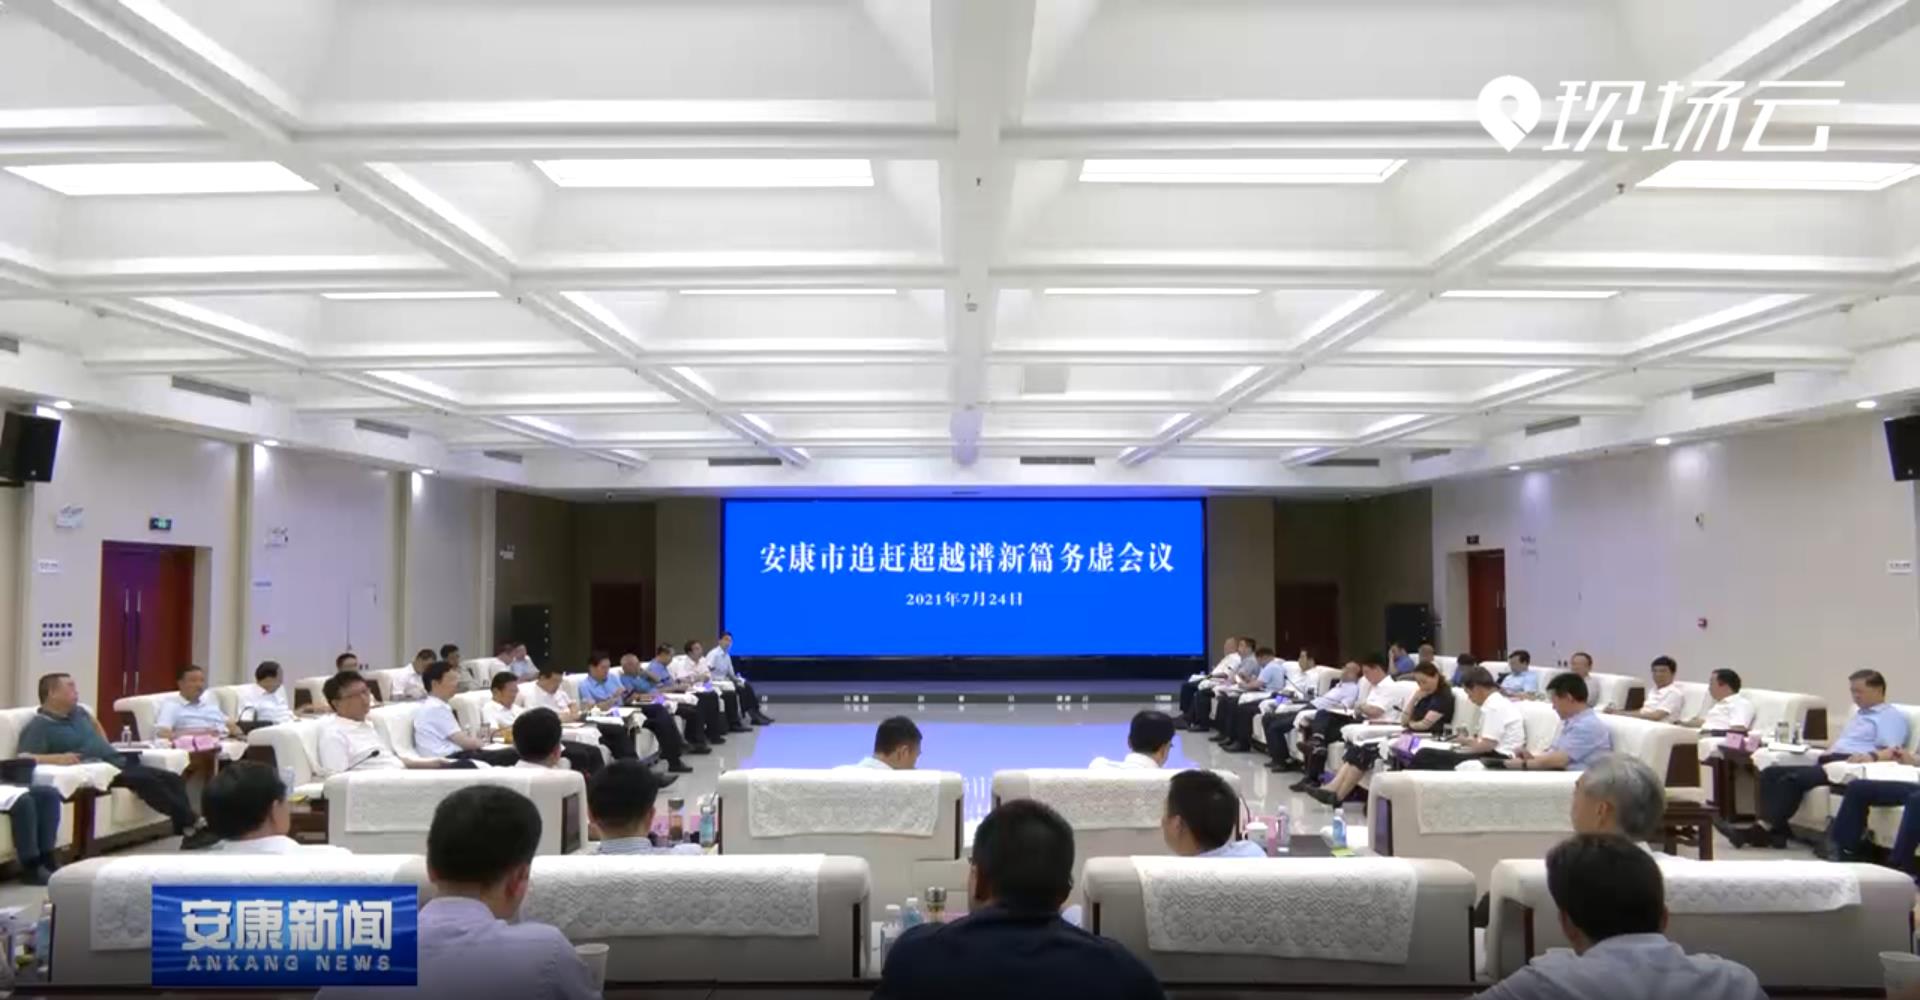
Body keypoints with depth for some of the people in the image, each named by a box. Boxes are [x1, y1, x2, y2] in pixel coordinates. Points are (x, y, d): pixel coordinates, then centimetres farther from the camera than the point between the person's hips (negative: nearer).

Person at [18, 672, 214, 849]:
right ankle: (193, 825, -25)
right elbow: (23, 758, -19)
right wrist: (56, 757, -32)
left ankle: (189, 830, -18)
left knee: (173, 779, -8)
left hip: (118, 762, 8)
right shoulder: (39, 726, -6)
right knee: (147, 780, -29)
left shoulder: (77, 712, 18)